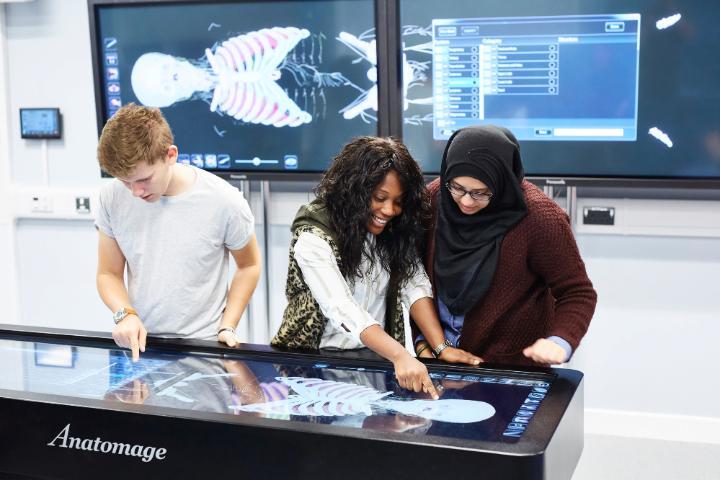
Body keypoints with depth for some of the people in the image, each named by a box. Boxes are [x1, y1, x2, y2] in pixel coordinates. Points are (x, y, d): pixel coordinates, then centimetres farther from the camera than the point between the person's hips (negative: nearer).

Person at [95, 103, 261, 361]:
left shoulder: (224, 201, -13)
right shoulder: (112, 197, -6)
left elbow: (249, 266, 3)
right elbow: (108, 273, 4)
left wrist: (227, 328, -5)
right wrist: (125, 314, -14)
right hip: (138, 342, -2)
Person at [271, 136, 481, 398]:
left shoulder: (395, 230, 1)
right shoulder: (313, 239, -17)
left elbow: (415, 285, -4)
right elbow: (342, 310, -27)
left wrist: (442, 347, -18)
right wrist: (401, 356, -38)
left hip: (376, 358, 3)